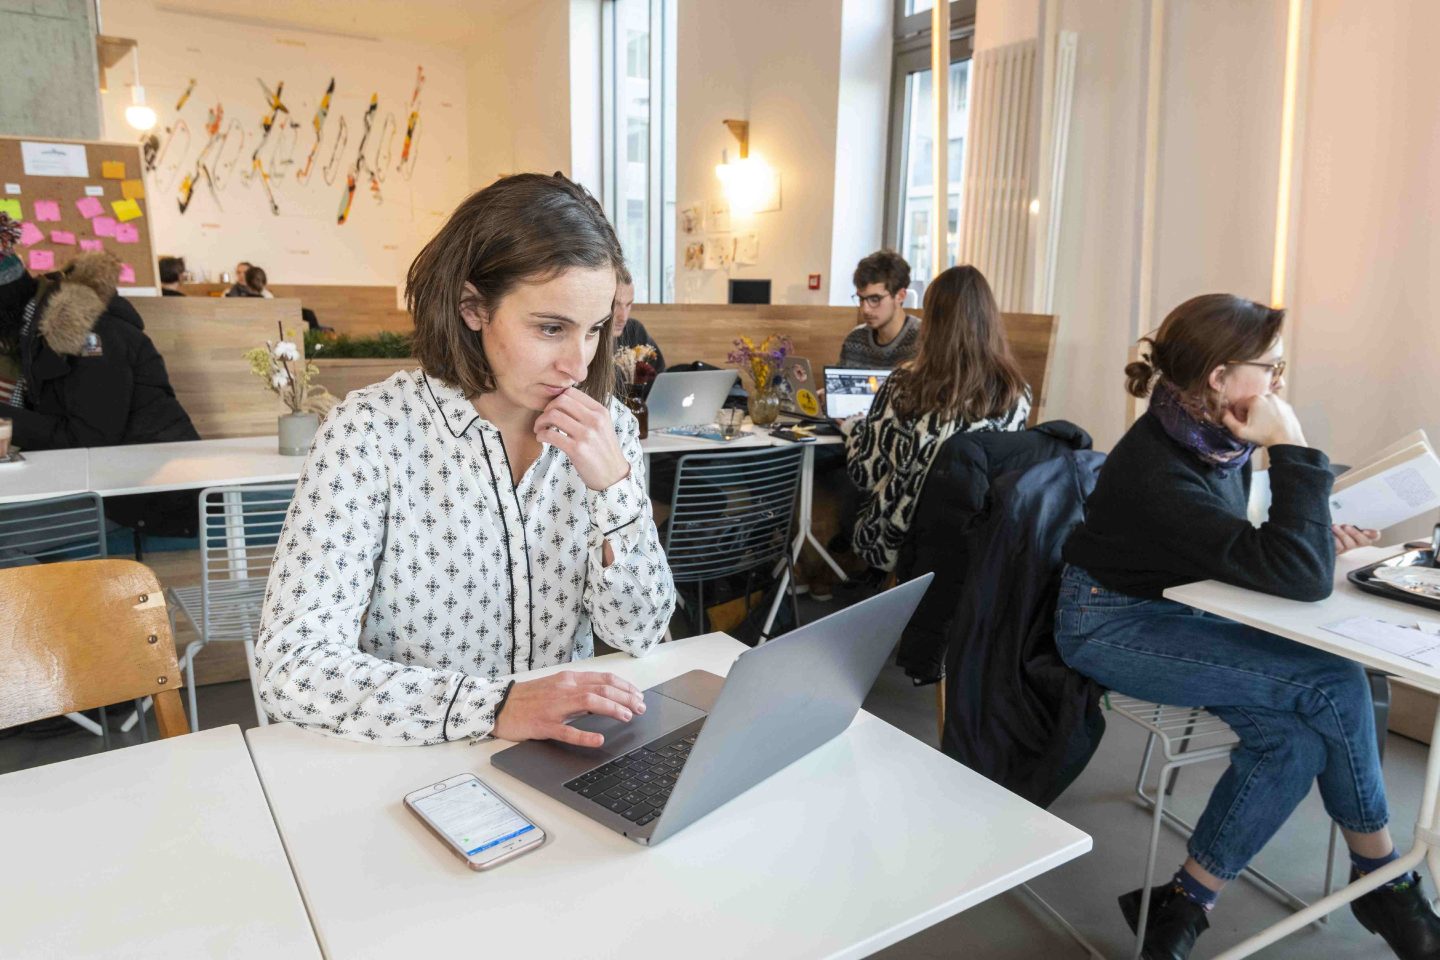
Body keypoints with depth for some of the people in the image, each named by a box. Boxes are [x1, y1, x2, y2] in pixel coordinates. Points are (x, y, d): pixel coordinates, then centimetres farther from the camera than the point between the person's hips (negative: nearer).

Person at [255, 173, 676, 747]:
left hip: (563, 756, 1)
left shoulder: (608, 429, -2)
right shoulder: (371, 431, -13)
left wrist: (615, 484, -17)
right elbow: (292, 667, -18)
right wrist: (497, 708, -29)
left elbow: (641, 636, -4)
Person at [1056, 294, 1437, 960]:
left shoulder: (1217, 438, 0)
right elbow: (1300, 579, -28)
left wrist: (1315, 536, -1)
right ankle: (1384, 882, 8)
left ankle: (1182, 906, 2)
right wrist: (1293, 449, -25)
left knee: (1294, 736, -15)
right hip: (1111, 625, -8)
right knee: (1334, 685, -17)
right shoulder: (1155, 470, -27)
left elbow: (1242, 552, 17)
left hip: (1174, 609, 8)